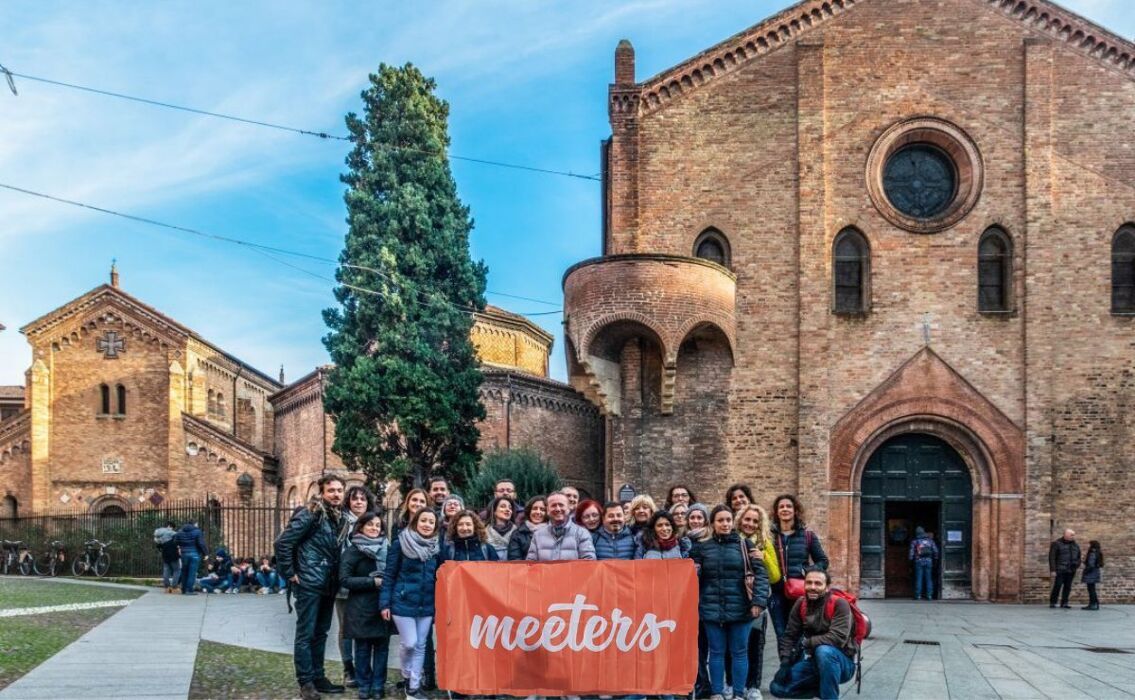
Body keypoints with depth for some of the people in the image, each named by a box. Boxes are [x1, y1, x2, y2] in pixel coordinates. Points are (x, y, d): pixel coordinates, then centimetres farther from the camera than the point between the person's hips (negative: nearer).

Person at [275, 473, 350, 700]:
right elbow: (283, 542, -17)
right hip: (309, 584, -7)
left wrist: (337, 579, 11)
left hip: (329, 585, 7)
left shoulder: (341, 518, 9)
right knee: (305, 634, 0)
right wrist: (289, 573, -13)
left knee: (320, 633, 14)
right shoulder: (310, 514, -14)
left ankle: (318, 677, 23)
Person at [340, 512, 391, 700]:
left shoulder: (387, 548, 9)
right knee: (363, 647, 2)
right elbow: (344, 579, -10)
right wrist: (373, 581, -15)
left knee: (382, 645, 4)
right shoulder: (353, 550, -2)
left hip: (384, 605, 3)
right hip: (361, 607, -3)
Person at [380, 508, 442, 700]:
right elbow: (389, 575, -6)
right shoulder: (400, 544, -7)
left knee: (420, 645, 6)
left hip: (427, 605, 4)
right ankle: (406, 675, 23)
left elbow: (439, 577, 12)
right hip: (403, 602, -4)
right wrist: (385, 603, -10)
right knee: (409, 643, -4)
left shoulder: (437, 547, 6)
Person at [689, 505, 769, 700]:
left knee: (739, 652, 6)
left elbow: (760, 573, -3)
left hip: (739, 609, 0)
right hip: (712, 609, 0)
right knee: (717, 652, 8)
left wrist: (758, 601, -13)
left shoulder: (745, 545, 2)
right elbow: (693, 579, 4)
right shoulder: (702, 548, 4)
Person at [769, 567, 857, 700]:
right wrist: (785, 662, -13)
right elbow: (789, 636, 1)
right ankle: (825, 688, 11)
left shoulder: (839, 604, -20)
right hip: (815, 662, 6)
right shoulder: (800, 604, -2)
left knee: (824, 651, -39)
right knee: (777, 687, -7)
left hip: (841, 663, -6)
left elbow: (838, 638, -30)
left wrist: (806, 642, -20)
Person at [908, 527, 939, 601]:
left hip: (919, 561, -2)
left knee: (919, 579, 1)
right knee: (928, 578, 6)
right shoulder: (930, 540, 7)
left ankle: (918, 595, -1)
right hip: (928, 561, 2)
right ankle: (929, 595, 3)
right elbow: (935, 551, 6)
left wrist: (911, 560, 5)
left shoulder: (914, 541, 0)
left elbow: (911, 552, -4)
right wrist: (935, 559, 15)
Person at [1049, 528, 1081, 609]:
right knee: (1057, 586, -5)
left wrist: (1077, 564, 5)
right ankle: (1052, 602, 4)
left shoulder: (1075, 545, 14)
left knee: (1068, 587, 5)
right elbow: (1052, 557, -7)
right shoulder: (1056, 543, -4)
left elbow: (1078, 557, 25)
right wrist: (1053, 570, -12)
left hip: (1071, 571, 5)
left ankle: (1064, 603, 12)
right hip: (1060, 570, -5)